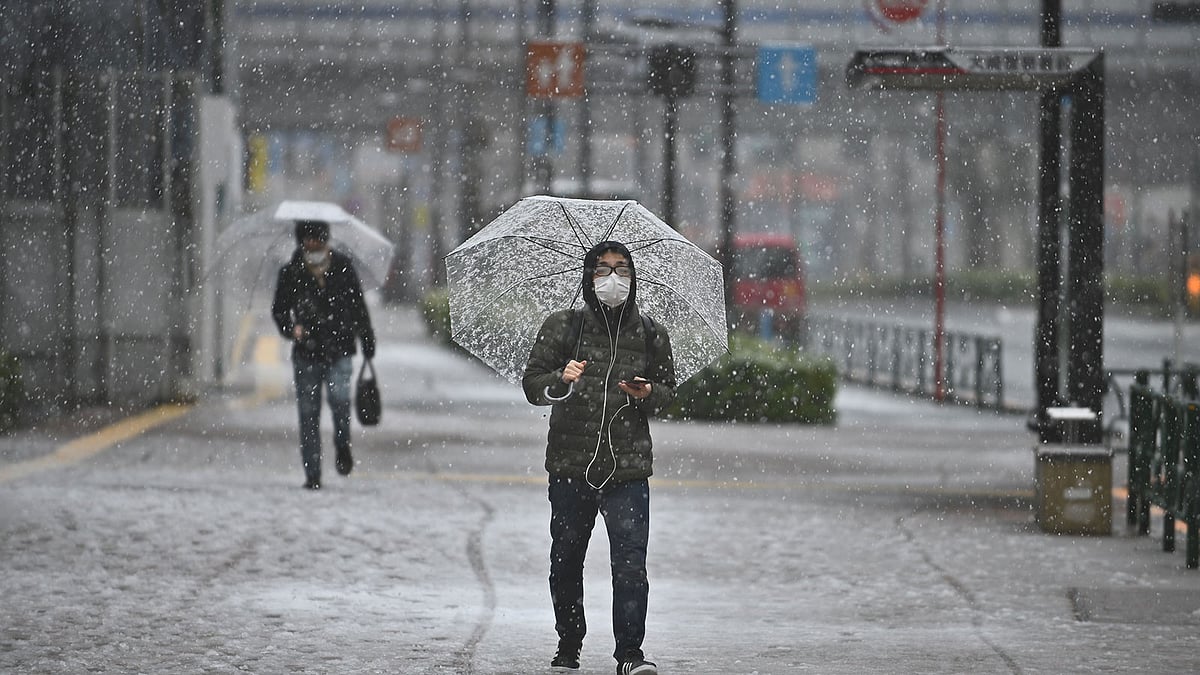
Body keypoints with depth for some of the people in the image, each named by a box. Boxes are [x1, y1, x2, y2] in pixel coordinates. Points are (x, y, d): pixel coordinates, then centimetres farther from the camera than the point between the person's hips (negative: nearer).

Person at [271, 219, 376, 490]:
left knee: (339, 396, -24)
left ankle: (343, 445, 2)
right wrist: (290, 328, -15)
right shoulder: (291, 273, 0)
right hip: (306, 353, 1)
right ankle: (312, 474, 10)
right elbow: (278, 310, 7)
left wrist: (368, 343, 14)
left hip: (339, 349, -1)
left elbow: (359, 305, 12)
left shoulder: (343, 267, 3)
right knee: (308, 413, 2)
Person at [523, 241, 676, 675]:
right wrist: (561, 380, -17)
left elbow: (668, 391, 16)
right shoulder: (562, 327, 4)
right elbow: (532, 385, 3)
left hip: (628, 468, 0)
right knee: (566, 561, 9)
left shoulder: (649, 335, 8)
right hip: (570, 465, 0)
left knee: (630, 562, -11)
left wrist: (648, 394, -6)